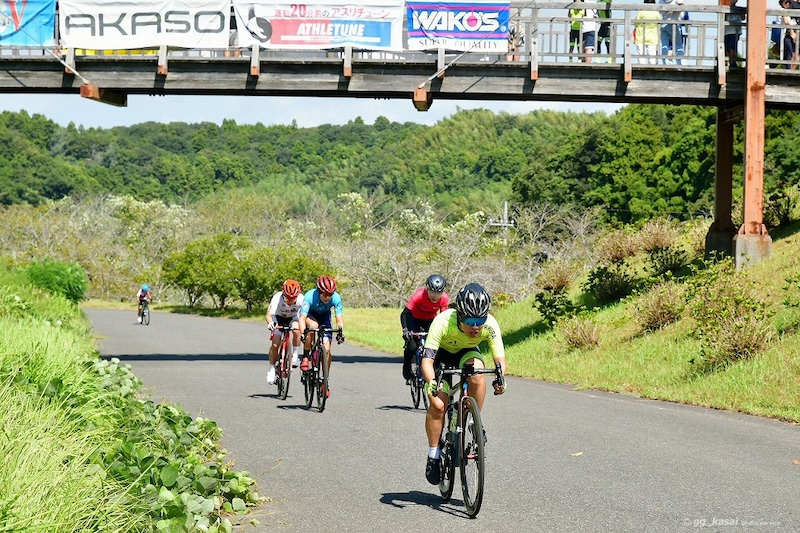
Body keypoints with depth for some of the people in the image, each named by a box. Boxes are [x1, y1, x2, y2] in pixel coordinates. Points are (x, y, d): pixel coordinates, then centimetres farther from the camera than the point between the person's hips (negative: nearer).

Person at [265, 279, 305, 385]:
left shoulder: (301, 299, -34)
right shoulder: (277, 298, -35)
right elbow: (269, 314, -42)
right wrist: (270, 323, -63)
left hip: (293, 318, 0)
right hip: (279, 317, 0)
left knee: (296, 330, -32)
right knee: (275, 344, -12)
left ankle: (295, 356, -14)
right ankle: (272, 369, 6)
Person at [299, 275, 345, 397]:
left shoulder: (336, 298, -30)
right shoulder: (310, 296, -36)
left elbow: (339, 318, -30)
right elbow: (302, 318, -40)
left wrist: (340, 331, -50)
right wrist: (303, 333, -56)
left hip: (324, 316, 2)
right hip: (310, 315, -2)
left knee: (327, 349, -11)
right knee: (313, 325, -39)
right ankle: (305, 357, -21)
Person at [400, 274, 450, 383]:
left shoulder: (444, 299, -26)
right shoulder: (419, 295, -34)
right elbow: (404, 314, -29)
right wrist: (405, 329, -43)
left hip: (430, 321, 3)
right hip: (414, 319, -3)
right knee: (412, 346, -21)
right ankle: (407, 368, 7)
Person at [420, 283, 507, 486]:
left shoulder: (490, 325, -32)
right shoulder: (442, 322, -39)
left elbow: (500, 358, -30)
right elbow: (427, 360, -42)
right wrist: (431, 382, -61)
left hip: (467, 353, 1)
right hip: (441, 354, -1)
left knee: (477, 375, -33)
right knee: (438, 405, -18)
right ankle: (433, 455, 2)